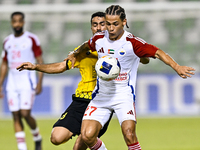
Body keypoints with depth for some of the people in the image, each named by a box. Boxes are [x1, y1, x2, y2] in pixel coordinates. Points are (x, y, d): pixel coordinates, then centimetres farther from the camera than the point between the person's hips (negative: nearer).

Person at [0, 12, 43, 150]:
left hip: (27, 81, -5)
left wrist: (40, 82, -11)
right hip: (12, 83, 5)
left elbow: (40, 61, -3)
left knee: (25, 114, -13)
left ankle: (38, 138, 13)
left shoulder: (32, 39, -3)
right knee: (16, 116, -1)